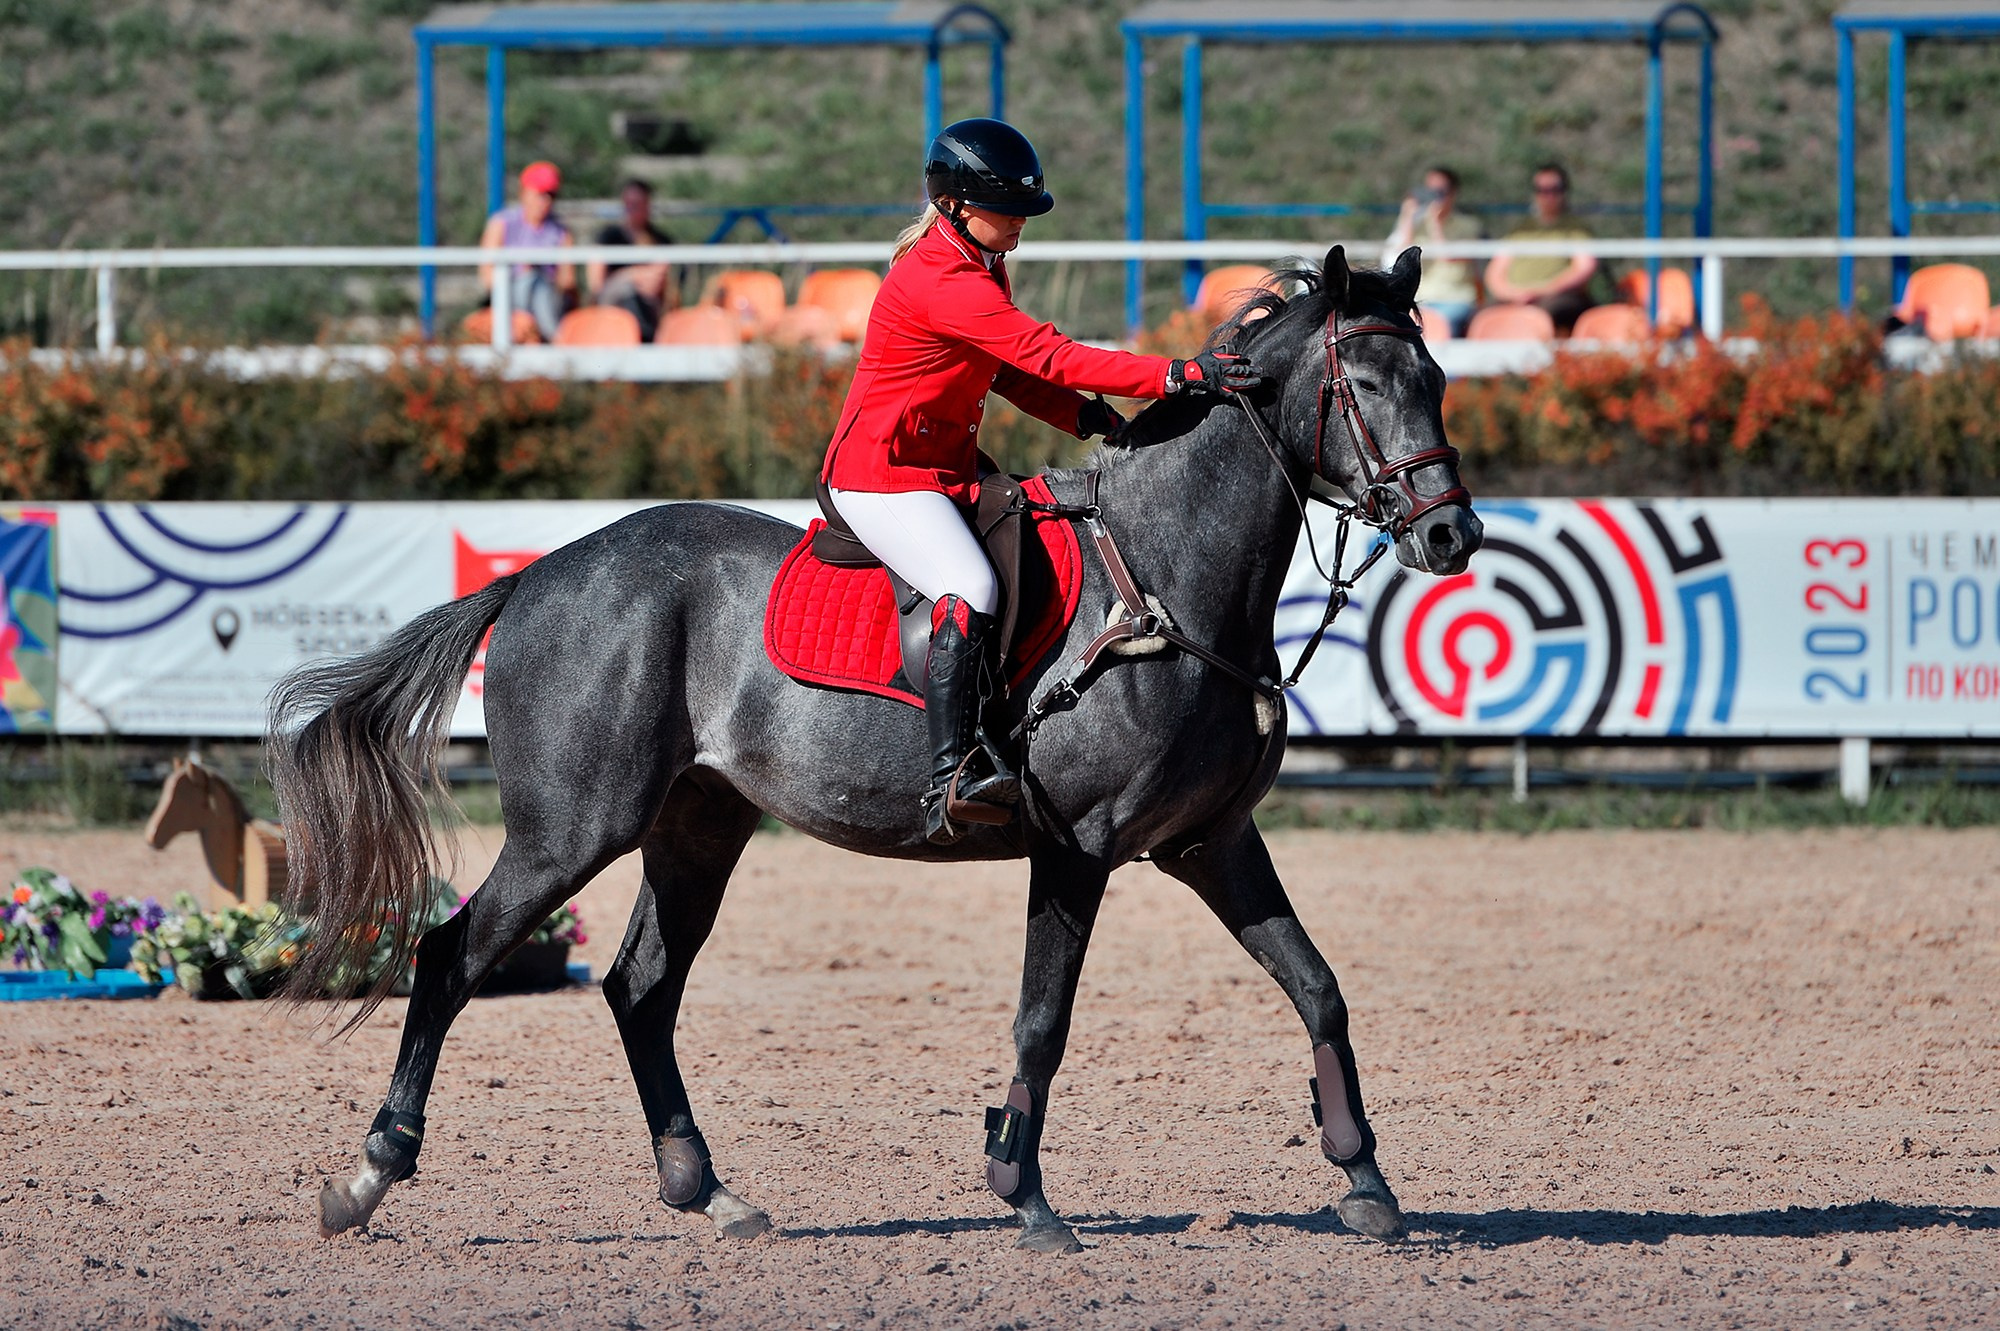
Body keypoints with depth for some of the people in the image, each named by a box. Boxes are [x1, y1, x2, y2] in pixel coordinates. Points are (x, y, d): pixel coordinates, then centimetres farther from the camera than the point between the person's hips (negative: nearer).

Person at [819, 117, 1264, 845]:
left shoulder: (981, 267, 10)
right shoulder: (940, 281, -24)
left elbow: (1011, 371, 16)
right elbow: (1048, 356, -29)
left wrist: (1089, 417, -2)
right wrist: (1179, 375, -32)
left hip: (949, 467, 11)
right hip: (881, 475, -11)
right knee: (970, 589, -30)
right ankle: (950, 778, -34)